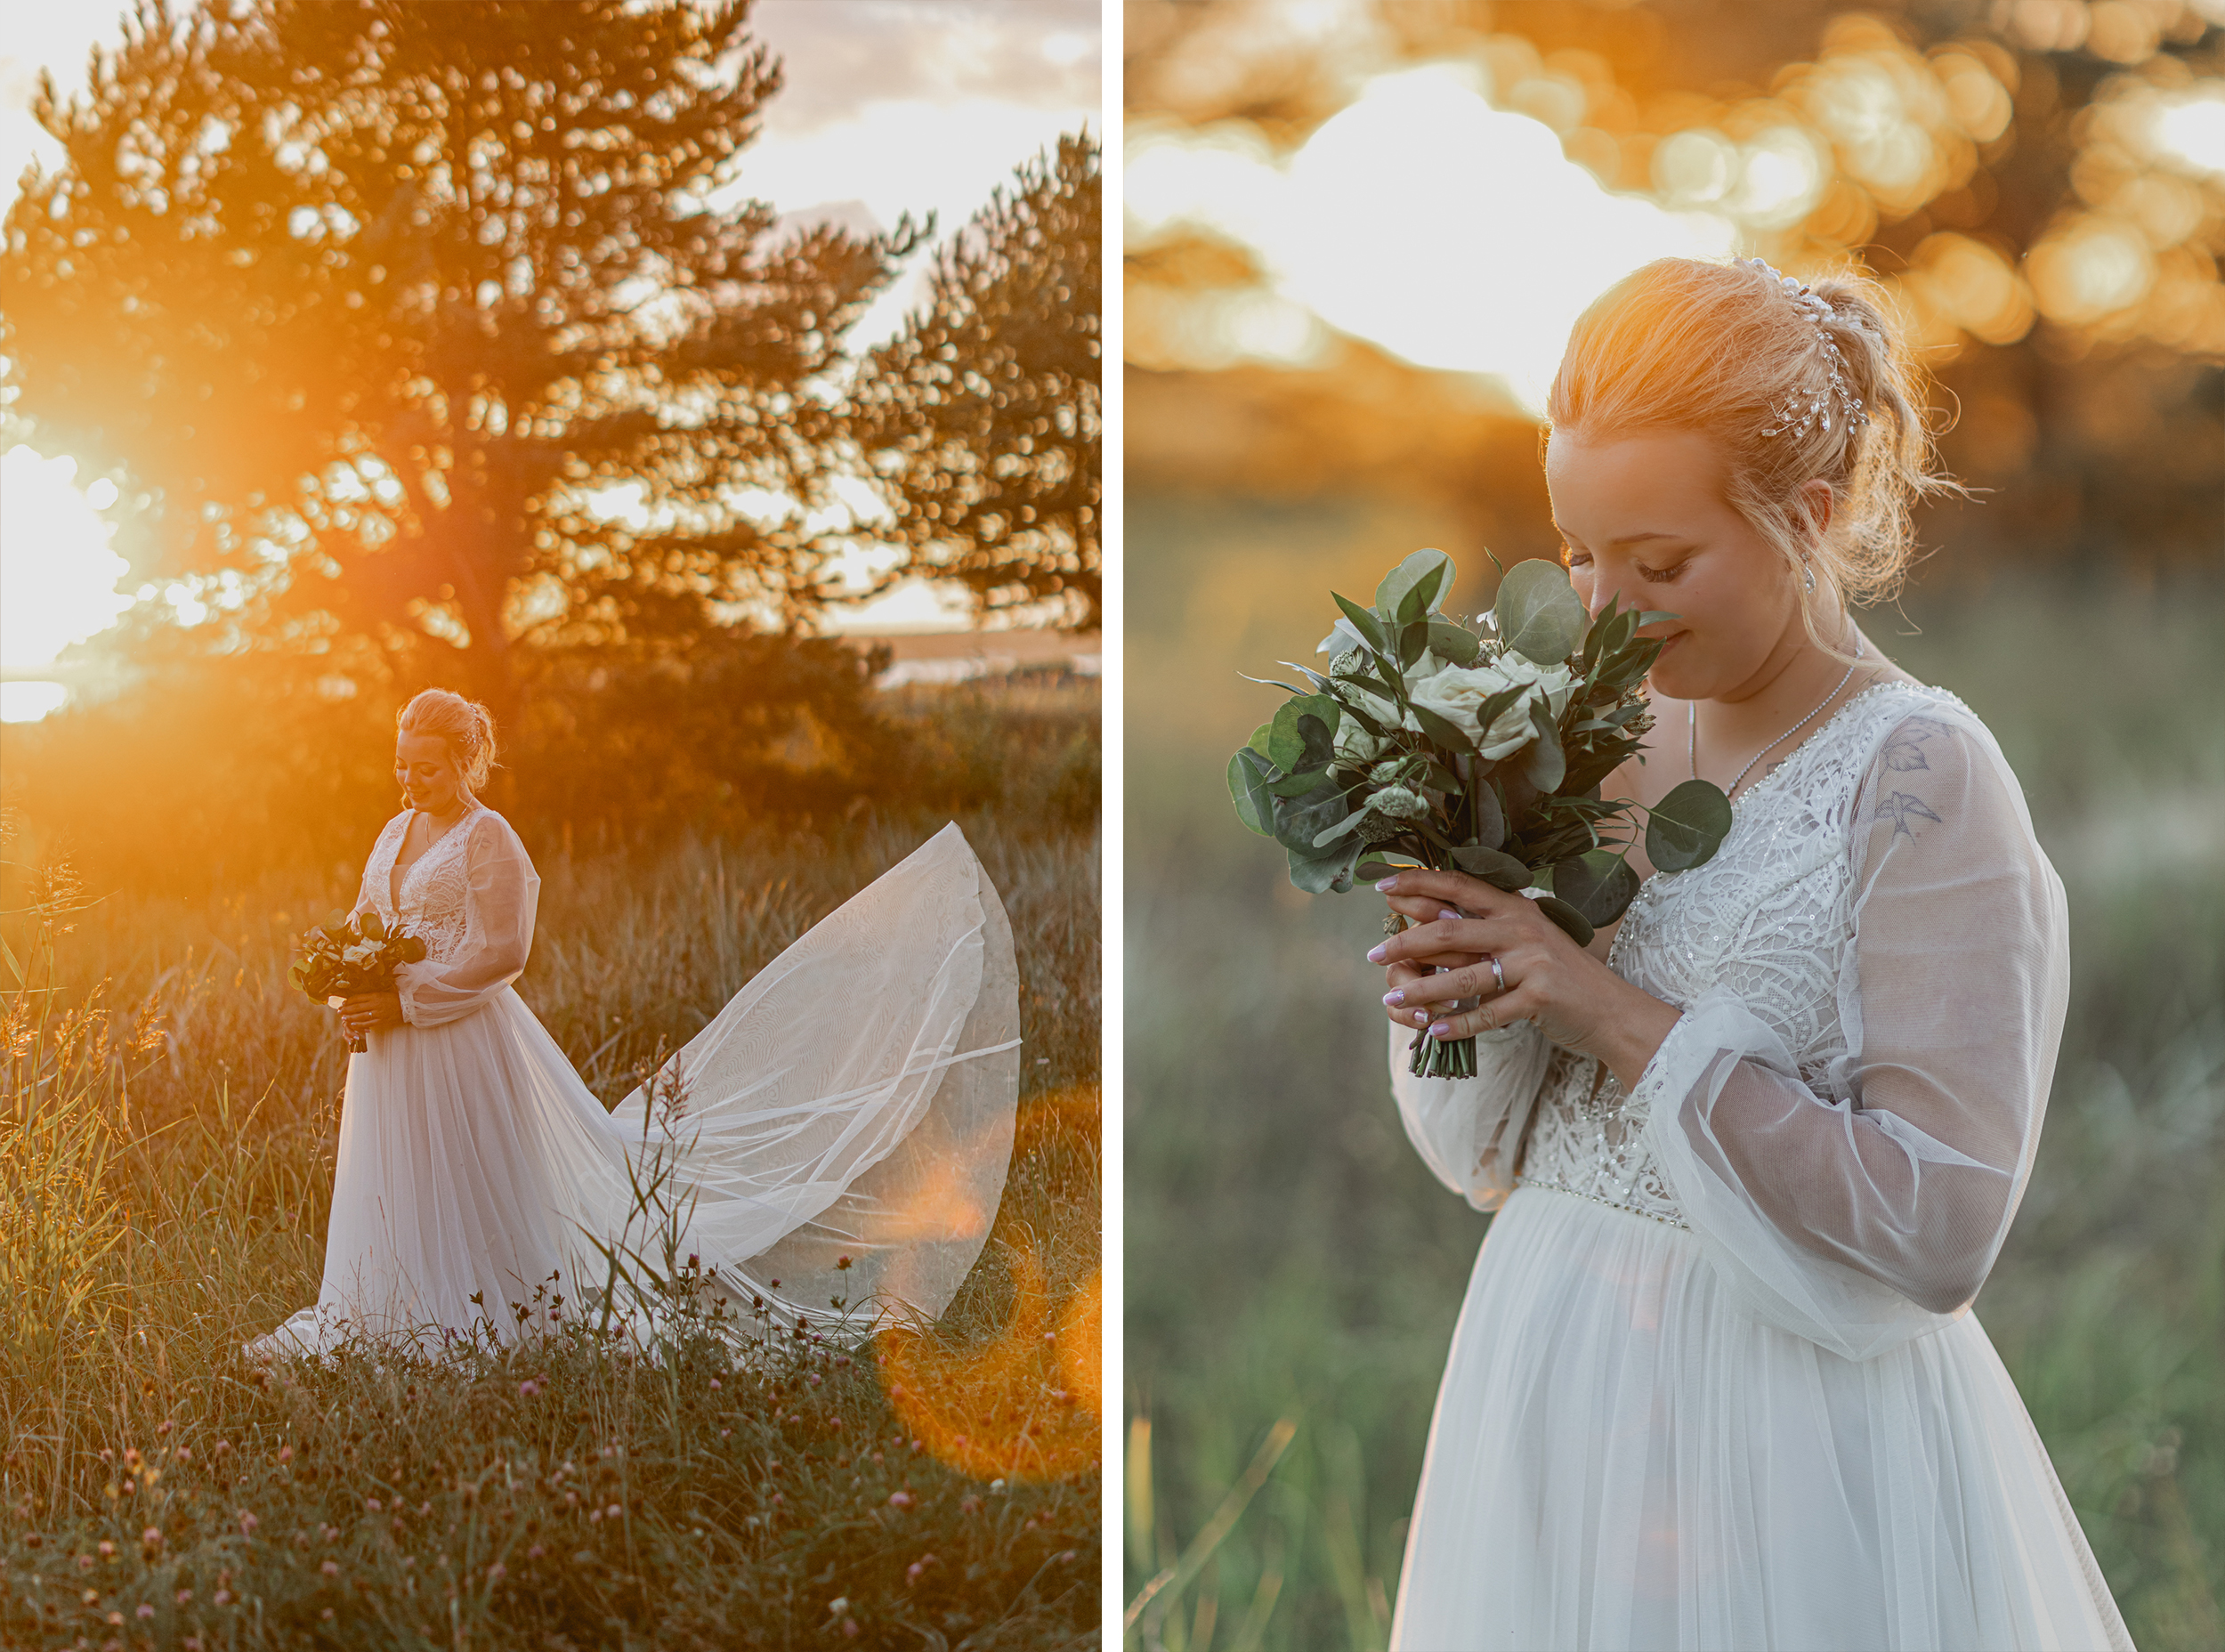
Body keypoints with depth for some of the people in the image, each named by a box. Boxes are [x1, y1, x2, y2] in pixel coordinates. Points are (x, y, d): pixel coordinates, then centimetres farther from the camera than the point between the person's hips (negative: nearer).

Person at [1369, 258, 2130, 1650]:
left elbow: (1940, 1231, -22)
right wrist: (1461, 986, -11)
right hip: (1547, 1388, 6)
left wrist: (1615, 1013, -22)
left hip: (1782, 1427, -6)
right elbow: (1496, 1154, 10)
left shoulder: (1922, 776, -15)